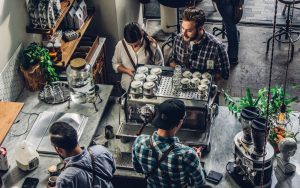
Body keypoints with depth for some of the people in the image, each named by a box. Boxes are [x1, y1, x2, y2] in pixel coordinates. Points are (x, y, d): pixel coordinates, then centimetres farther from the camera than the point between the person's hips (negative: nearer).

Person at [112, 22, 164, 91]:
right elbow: (115, 64, 8)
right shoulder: (120, 45, -7)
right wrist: (126, 70, -9)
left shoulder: (151, 45, -12)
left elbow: (160, 66, 1)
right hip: (129, 83, 3)